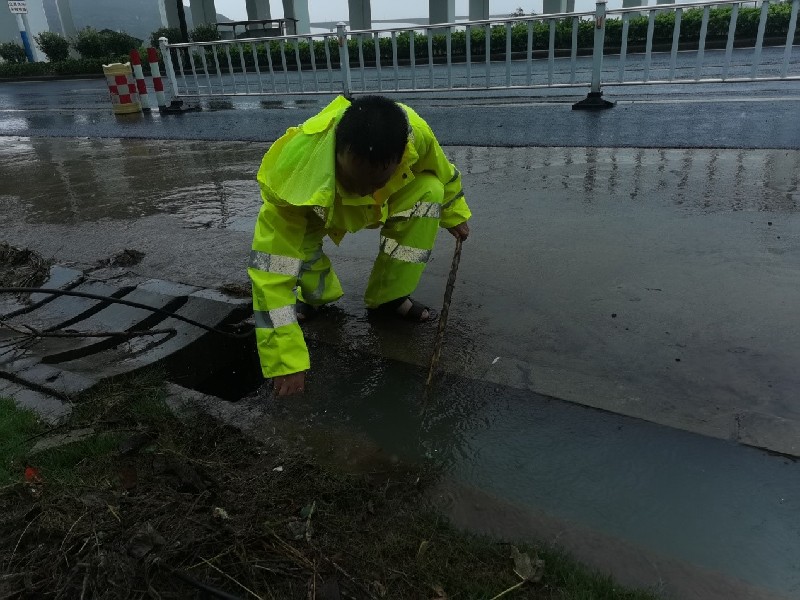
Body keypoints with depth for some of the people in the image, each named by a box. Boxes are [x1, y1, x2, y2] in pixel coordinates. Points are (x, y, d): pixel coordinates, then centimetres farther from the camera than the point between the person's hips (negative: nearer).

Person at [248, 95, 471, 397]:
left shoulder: (413, 132, -35)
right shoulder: (293, 173, -44)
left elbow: (441, 171, -9)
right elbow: (273, 270, -41)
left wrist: (454, 213, 9)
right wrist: (285, 360, -41)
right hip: (317, 213, -2)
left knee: (430, 191, -24)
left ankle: (387, 297, -8)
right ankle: (318, 293, 6)